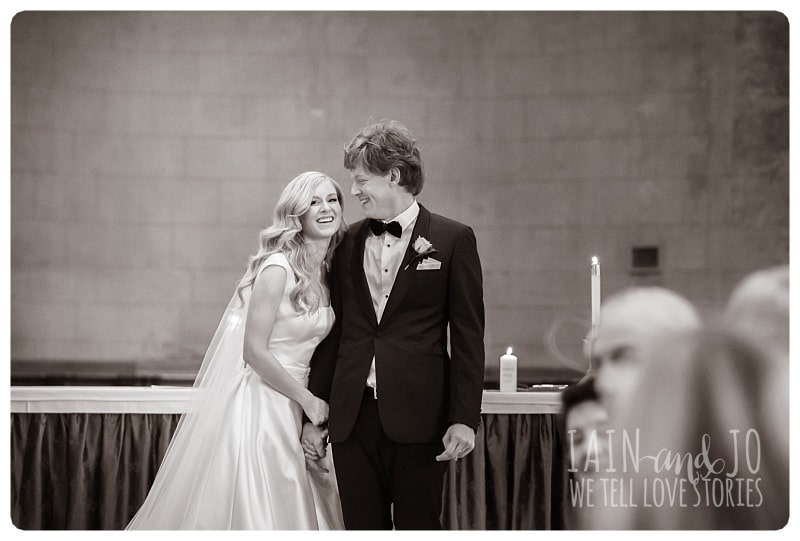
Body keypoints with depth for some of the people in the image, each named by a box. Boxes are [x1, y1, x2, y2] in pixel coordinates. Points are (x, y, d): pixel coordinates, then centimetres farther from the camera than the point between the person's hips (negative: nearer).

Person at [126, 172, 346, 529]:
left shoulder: (327, 271, 7)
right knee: (246, 508, -1)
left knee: (289, 507, 11)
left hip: (288, 404, 8)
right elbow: (254, 350, -18)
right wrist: (308, 400, -13)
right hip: (255, 402, -8)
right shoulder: (278, 268, -16)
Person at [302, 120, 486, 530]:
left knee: (418, 526, 1)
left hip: (418, 420, -4)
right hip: (352, 418, 4)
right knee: (362, 527, 7)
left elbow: (467, 337, -2)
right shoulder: (347, 244, 12)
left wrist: (464, 419, -9)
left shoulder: (452, 241, 0)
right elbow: (333, 333, 14)